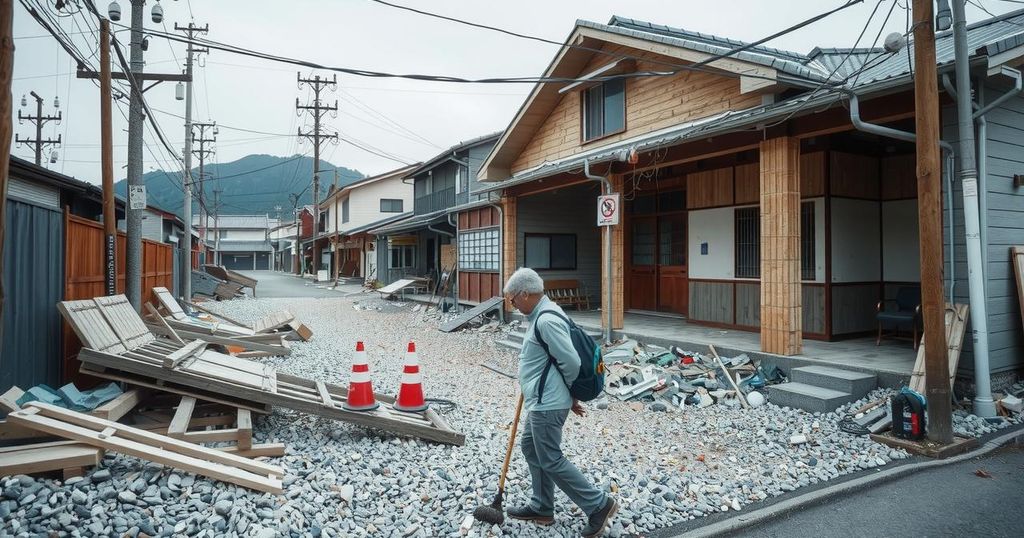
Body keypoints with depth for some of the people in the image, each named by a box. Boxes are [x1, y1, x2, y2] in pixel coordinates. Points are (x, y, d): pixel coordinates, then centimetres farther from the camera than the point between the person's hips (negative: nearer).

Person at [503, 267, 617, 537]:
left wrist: (568, 393, -6)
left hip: (547, 404, -11)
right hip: (541, 402, 11)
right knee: (531, 448, 19)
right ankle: (541, 508, 32)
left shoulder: (546, 320, -23)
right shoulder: (542, 314, 10)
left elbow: (571, 362, -24)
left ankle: (599, 505, 10)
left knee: (551, 460, 0)